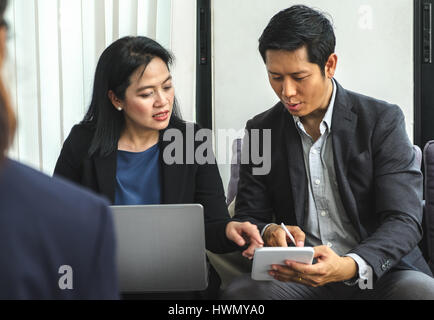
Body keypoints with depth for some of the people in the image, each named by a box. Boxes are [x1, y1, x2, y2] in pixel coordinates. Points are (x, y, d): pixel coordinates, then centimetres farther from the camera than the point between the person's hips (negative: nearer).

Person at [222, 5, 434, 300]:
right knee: (238, 292, -28)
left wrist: (348, 267, -31)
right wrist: (269, 233, -18)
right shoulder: (260, 131, 7)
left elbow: (404, 221, -11)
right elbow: (248, 218, 9)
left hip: (379, 272, -2)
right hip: (298, 276, 2)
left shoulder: (382, 120, -3)